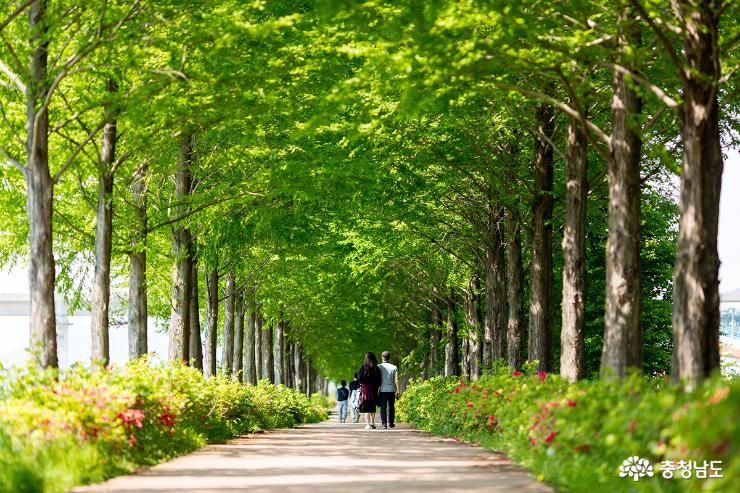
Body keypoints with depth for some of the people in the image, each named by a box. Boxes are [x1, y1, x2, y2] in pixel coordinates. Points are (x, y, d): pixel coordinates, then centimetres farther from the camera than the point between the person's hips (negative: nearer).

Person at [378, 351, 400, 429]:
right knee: (391, 407, 13)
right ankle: (391, 422, 17)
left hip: (382, 390, -1)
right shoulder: (394, 367, -1)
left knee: (383, 407, 1)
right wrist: (397, 390, -1)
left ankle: (384, 423, -7)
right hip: (391, 389, 1)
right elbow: (396, 379, -4)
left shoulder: (379, 367, -2)